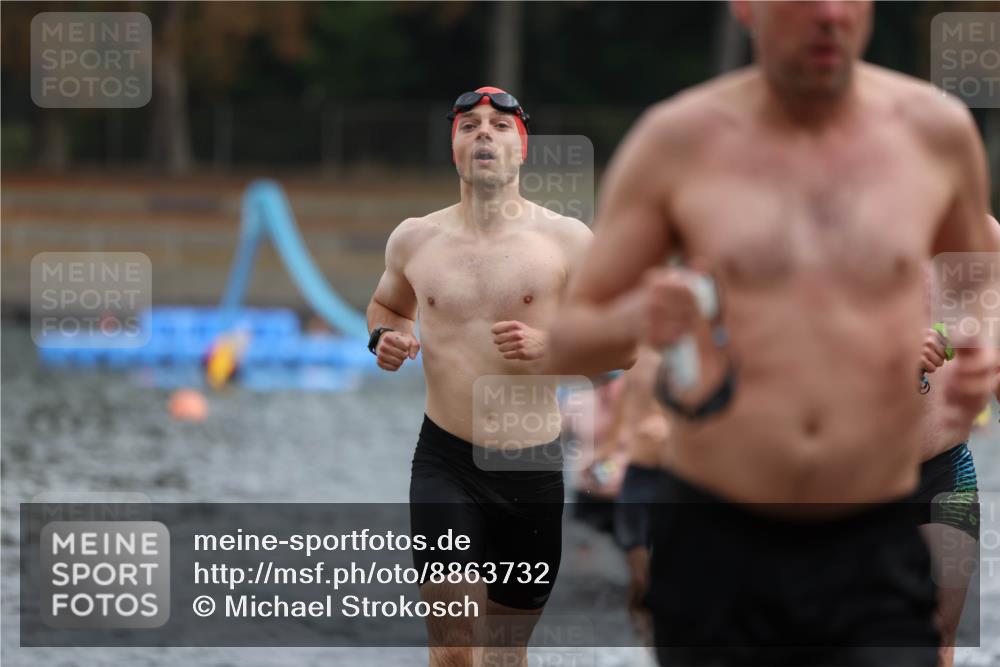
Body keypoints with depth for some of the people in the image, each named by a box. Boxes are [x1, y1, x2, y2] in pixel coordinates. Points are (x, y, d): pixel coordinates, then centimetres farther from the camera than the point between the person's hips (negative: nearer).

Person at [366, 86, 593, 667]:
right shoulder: (415, 239, 5)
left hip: (532, 466, 0)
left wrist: (548, 345, -18)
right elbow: (388, 304, 26)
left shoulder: (566, 240, -2)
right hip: (445, 461, 0)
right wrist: (384, 336, 2)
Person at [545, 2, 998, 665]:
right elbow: (567, 343, 6)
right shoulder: (676, 141, 2)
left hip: (876, 554, 0)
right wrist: (633, 319, -17)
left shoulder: (936, 130, 5)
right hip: (716, 551, 0)